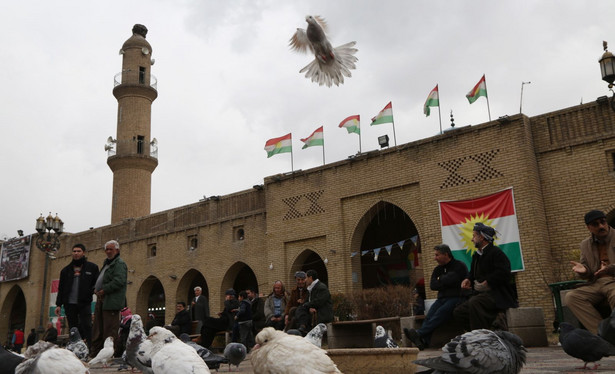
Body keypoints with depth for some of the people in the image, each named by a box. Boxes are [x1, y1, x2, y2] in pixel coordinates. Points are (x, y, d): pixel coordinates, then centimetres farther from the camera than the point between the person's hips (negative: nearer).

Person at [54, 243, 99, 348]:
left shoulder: (92, 267, 7)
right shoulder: (66, 270, 16)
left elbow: (97, 284, 7)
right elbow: (61, 288, 17)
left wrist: (90, 292, -11)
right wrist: (58, 304, 9)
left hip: (84, 304, -3)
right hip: (69, 304, 3)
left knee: (86, 328, -10)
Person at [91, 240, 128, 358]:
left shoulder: (120, 264, -7)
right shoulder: (107, 263, 24)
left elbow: (119, 281, -19)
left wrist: (104, 290, -16)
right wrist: (96, 289, 8)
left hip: (111, 302, -10)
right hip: (101, 300, 10)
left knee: (110, 329, -7)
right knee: (97, 329, 12)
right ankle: (94, 353, 19)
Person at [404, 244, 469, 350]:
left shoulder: (460, 266, 0)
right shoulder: (438, 269, 21)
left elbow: (449, 280, -17)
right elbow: (432, 285, 6)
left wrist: (440, 279, 4)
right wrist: (445, 282, -7)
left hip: (456, 297, -6)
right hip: (442, 298, 6)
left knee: (441, 313, -30)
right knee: (429, 315, -21)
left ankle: (419, 333, -41)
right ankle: (423, 341, -36)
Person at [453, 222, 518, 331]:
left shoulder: (496, 252, -8)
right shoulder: (476, 256, 19)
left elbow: (504, 274, -20)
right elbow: (473, 273, 29)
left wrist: (486, 283, -18)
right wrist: (468, 280, 7)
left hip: (498, 294, -9)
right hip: (482, 294, 10)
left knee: (475, 303, -36)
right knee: (458, 312, -5)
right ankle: (494, 321, -10)